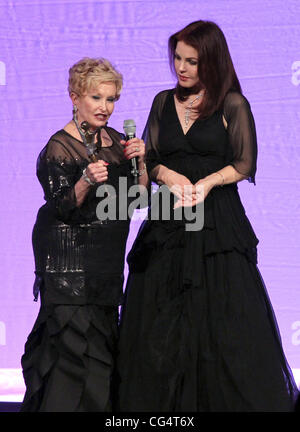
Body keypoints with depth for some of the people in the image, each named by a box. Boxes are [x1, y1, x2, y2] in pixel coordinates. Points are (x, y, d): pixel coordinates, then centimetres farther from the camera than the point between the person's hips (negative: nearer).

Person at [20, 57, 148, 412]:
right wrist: (86, 182, -31)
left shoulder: (115, 140, 10)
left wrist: (139, 162, -6)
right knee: (77, 346, -11)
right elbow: (61, 210, -14)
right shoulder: (59, 147, -10)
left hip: (106, 262, 7)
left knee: (101, 341, 7)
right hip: (70, 263, -7)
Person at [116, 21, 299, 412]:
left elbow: (244, 165, -2)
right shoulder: (164, 103, 12)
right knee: (161, 326, 3)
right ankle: (164, 406, 10)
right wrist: (168, 175, -10)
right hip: (168, 225, 4)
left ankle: (238, 401, 4)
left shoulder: (233, 106, 0)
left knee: (222, 318, -5)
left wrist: (206, 182, -17)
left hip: (218, 222, -4)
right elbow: (150, 159, 11)